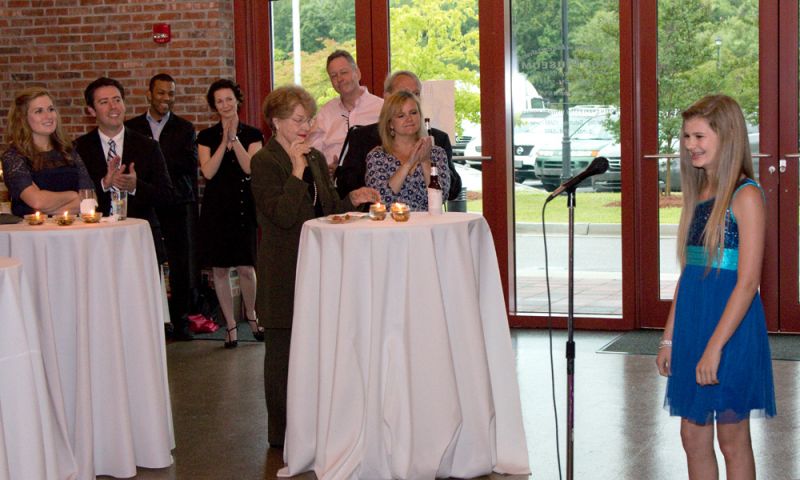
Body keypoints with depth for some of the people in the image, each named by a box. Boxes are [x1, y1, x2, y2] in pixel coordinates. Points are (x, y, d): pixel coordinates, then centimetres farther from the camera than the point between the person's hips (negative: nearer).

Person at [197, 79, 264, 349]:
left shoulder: (252, 134, 4)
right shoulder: (206, 137, 6)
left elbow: (250, 167, -10)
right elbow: (208, 172, -7)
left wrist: (234, 138, -14)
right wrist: (224, 141, -12)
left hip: (244, 205, -1)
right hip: (216, 207, 1)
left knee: (246, 267, -3)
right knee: (220, 269, 2)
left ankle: (251, 315, 21)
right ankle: (230, 324, 12)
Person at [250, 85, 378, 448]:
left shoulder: (316, 158, 13)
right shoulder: (265, 162, -10)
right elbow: (282, 215, -20)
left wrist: (353, 199, 0)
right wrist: (297, 170, -19)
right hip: (285, 271, -7)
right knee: (283, 347, 2)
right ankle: (282, 433, 11)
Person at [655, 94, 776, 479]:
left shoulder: (745, 196, -12)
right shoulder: (697, 195, 11)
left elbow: (747, 282, -17)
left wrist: (715, 346, -21)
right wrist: (670, 337, 13)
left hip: (730, 330, -7)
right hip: (691, 325, 7)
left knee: (732, 440, 4)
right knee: (693, 436, 11)